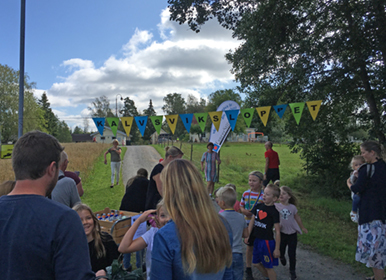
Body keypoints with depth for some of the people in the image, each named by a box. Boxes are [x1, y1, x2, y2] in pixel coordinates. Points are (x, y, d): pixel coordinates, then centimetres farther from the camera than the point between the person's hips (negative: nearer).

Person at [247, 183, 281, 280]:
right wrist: (247, 235, 6)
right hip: (257, 239, 7)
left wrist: (277, 248, -12)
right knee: (256, 263, 19)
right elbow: (252, 221, 8)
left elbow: (277, 231, -14)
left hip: (267, 241, -7)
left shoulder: (274, 212, -16)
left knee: (268, 266, 6)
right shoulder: (258, 206, 1)